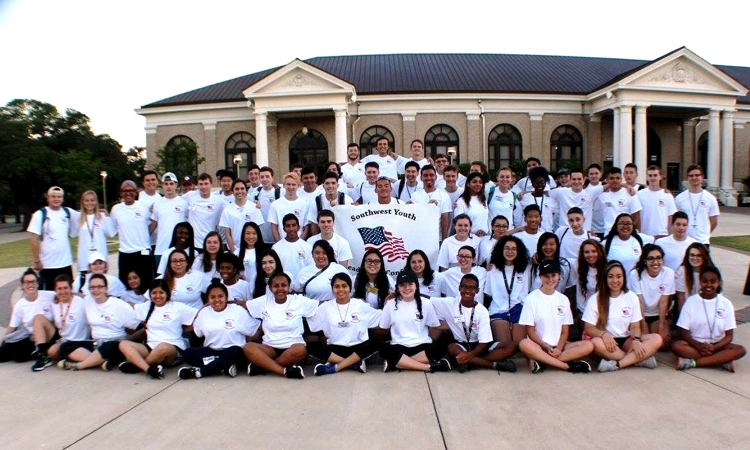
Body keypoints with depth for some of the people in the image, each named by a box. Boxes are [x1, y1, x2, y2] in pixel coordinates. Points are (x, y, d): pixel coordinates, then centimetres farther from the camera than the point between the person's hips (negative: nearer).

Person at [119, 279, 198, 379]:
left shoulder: (178, 307, 2)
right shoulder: (146, 307, 16)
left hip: (173, 348, -5)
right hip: (151, 347, 5)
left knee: (163, 347, -40)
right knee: (124, 344, -18)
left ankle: (136, 364, -14)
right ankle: (149, 369, -37)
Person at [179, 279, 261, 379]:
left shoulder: (238, 310, -2)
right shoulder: (204, 312, 8)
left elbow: (254, 333, -1)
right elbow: (196, 333, 12)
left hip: (232, 352, -3)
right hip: (211, 351, 3)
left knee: (235, 351, -37)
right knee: (187, 353, -22)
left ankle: (199, 371, -27)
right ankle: (225, 366, -26)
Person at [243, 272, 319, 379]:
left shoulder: (299, 301, 0)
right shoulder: (264, 301, 5)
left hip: (293, 348, -2)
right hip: (270, 348, 2)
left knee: (300, 350, -37)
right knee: (248, 347, -27)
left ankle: (262, 366, -21)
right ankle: (285, 371, -33)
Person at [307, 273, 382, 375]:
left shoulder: (360, 304, 5)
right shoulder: (326, 307, 4)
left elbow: (382, 318, 8)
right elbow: (310, 323, 0)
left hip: (357, 349, 0)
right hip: (335, 349, 0)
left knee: (373, 344, -30)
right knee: (311, 347, -25)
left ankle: (334, 367, -26)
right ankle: (355, 363, -23)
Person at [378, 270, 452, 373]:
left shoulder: (426, 303, 3)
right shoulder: (391, 304, 2)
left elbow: (435, 327, 9)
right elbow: (383, 328, 12)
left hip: (422, 345, 0)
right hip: (399, 346, 0)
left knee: (436, 351, -33)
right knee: (385, 351, -33)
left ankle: (397, 363, -23)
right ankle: (430, 367, -29)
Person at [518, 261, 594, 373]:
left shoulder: (563, 299, 8)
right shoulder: (531, 298, -3)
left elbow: (565, 331, 5)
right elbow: (530, 331, -5)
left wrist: (559, 348, -13)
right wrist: (547, 347, -17)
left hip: (558, 346, 4)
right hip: (539, 346, -4)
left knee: (588, 345, -20)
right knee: (524, 344, -37)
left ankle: (542, 361, -27)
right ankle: (569, 366, -30)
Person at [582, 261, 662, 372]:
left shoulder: (632, 297, 6)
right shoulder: (595, 299, -2)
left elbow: (635, 326, 2)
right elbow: (588, 328, -5)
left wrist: (636, 339, -20)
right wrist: (603, 334, -27)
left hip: (626, 341, 3)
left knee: (656, 339, -21)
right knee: (596, 343, -36)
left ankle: (616, 364, -32)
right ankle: (640, 359, -23)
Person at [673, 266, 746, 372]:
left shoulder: (726, 304, 1)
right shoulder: (691, 301, -2)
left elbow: (729, 336, -1)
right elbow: (684, 332, -4)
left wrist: (714, 347, -20)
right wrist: (698, 345, -23)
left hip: (717, 345, 2)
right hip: (695, 344, -2)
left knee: (740, 350, -27)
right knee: (676, 346, -31)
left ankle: (692, 362, -30)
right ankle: (722, 360, -29)